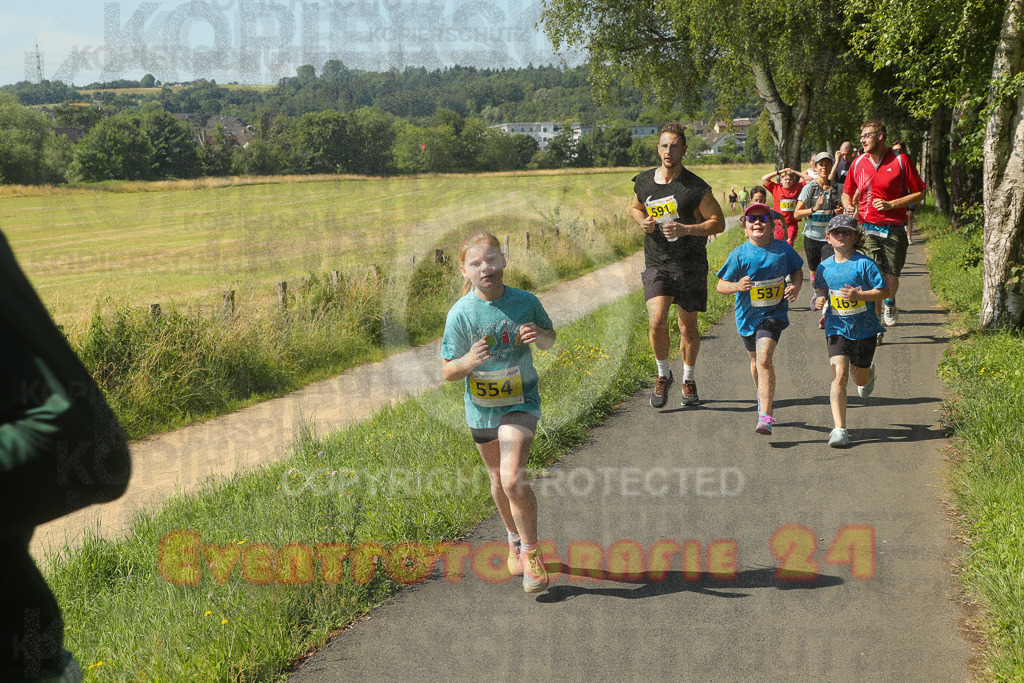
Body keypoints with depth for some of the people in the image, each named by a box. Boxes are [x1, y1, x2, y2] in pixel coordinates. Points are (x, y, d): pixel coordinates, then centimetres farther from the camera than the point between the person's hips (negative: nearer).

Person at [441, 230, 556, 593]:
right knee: (498, 479, 19)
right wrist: (470, 360, -30)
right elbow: (448, 371, -8)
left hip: (520, 402, -2)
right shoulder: (461, 314, -13)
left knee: (513, 479, -18)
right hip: (481, 407, 2)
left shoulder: (525, 302, -11)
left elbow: (550, 339, 7)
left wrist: (539, 335, -17)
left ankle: (531, 552, -1)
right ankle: (515, 539, 43)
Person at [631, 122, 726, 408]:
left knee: (688, 326, 7)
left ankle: (689, 380, 29)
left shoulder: (696, 188, -9)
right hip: (656, 264, 2)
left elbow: (718, 222, -5)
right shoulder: (644, 182, 3)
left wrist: (686, 229, -19)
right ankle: (663, 374, 11)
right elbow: (636, 207, 23)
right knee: (657, 321, -14)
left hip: (690, 266, -2)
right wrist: (643, 221, 0)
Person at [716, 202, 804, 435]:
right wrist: (737, 286, -29)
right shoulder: (739, 255, -11)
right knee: (756, 360, 22)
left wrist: (796, 286, -8)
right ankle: (763, 397, 53)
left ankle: (765, 416, -23)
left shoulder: (783, 249, -6)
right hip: (748, 315, 2)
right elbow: (721, 285, -9)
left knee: (764, 359, -20)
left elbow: (797, 269, 13)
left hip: (774, 313, -2)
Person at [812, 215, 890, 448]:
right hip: (837, 328, 1)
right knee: (839, 374, -14)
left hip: (864, 328, -1)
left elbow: (884, 291, -11)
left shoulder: (864, 264, -11)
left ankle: (869, 373, 56)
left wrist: (859, 295, -24)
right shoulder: (824, 267, 2)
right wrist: (819, 300, -3)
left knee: (860, 378, 15)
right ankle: (839, 429, -15)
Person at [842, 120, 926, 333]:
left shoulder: (899, 161, -3)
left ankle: (890, 303, 35)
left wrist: (891, 204, -12)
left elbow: (919, 193, -1)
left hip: (894, 229, -1)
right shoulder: (858, 163, 7)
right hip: (867, 228, 2)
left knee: (891, 278, 1)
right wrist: (848, 205, -4)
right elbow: (847, 192, 19)